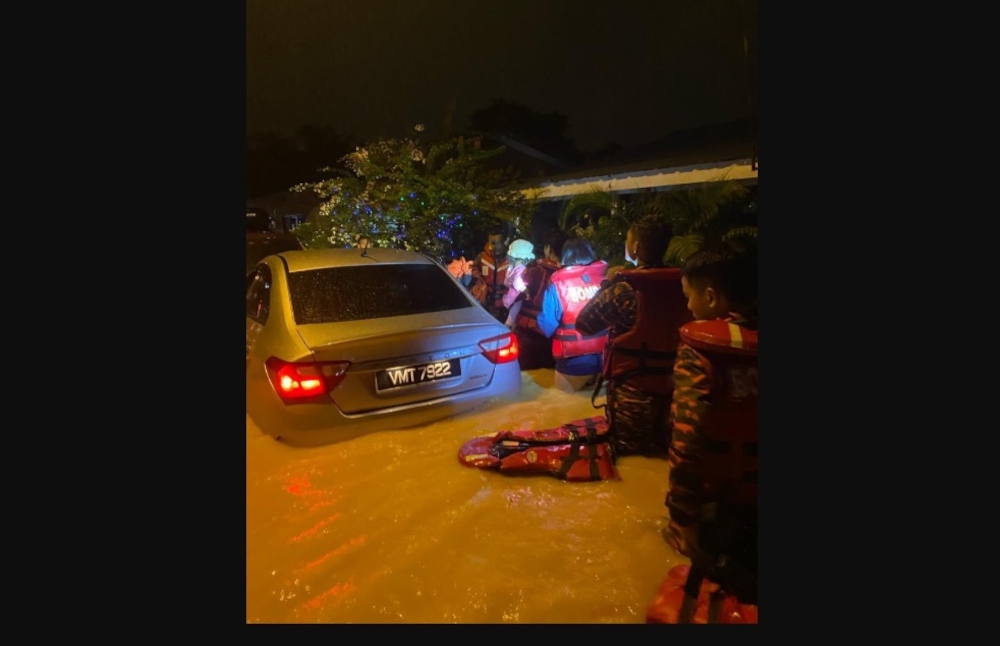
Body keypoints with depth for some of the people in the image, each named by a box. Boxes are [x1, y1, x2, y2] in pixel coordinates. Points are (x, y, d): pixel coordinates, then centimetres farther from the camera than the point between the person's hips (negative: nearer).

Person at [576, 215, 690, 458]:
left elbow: (583, 324, -10)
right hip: (670, 387, 6)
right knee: (661, 455, 19)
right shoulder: (680, 285, 0)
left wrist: (606, 285, 0)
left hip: (632, 389, -6)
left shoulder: (625, 288, -17)